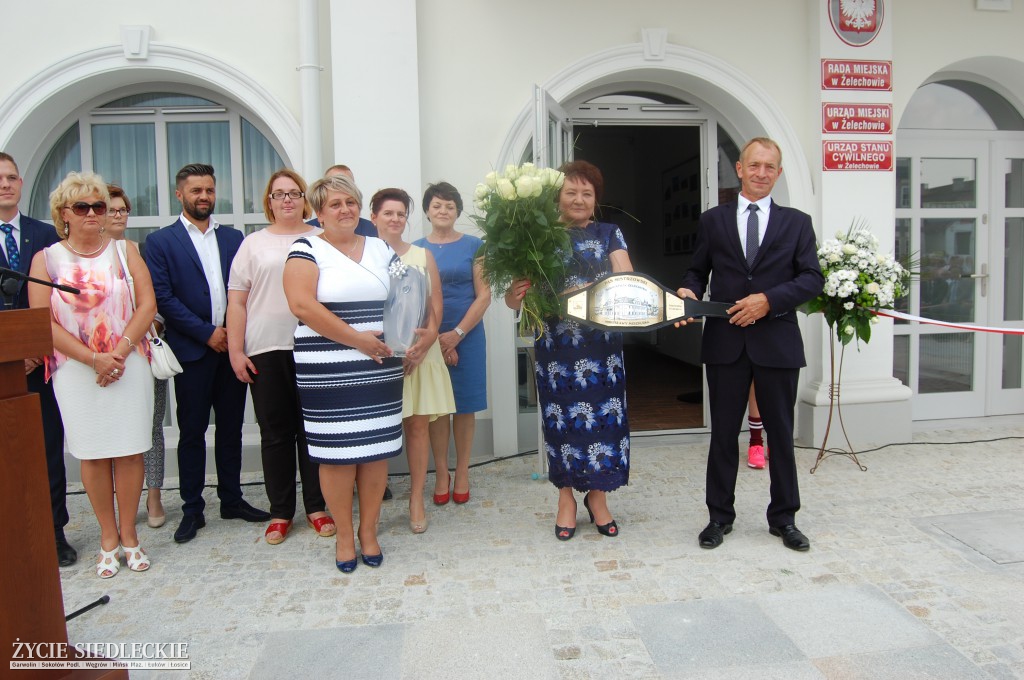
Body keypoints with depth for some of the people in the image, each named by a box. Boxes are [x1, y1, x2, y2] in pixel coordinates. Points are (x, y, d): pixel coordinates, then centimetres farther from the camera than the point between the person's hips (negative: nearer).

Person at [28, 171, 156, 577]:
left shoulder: (125, 251, 7)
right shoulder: (46, 259, 4)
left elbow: (147, 304, -1)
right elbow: (43, 322, -3)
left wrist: (119, 352, -13)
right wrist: (94, 359, -13)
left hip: (129, 365, 1)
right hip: (76, 371, 0)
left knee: (130, 449, 2)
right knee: (92, 453, 4)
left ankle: (128, 535, 16)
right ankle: (108, 537, 18)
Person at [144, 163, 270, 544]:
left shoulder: (233, 238, 11)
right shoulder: (160, 242, 0)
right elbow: (163, 298, -7)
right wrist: (207, 332, -12)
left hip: (231, 347, 3)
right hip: (192, 351, -3)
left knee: (231, 428, 11)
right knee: (192, 432, 4)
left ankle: (232, 499, 23)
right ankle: (192, 510, 15)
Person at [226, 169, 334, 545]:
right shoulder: (254, 243, 9)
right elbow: (237, 301, 6)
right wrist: (236, 351, -2)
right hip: (266, 351, 0)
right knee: (275, 433, 7)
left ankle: (316, 507, 19)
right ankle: (280, 511, 18)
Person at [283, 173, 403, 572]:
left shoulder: (381, 249, 14)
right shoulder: (307, 249, 0)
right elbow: (301, 303, -14)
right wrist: (356, 339, -16)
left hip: (380, 368, 4)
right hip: (328, 371, -4)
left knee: (377, 449, 6)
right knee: (337, 453, 3)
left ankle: (368, 530, 22)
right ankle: (343, 535, 19)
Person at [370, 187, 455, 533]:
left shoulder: (423, 256, 12)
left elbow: (436, 304, 8)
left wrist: (428, 337, -9)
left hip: (420, 349, 3)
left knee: (418, 424, 4)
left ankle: (416, 499, 14)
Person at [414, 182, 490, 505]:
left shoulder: (473, 245, 2)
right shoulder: (416, 249, 7)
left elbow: (484, 295, -2)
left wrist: (457, 334, -12)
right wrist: (432, 337, -8)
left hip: (467, 335, -1)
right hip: (428, 337, 1)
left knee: (464, 405, 5)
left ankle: (462, 473, 18)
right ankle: (441, 473, 17)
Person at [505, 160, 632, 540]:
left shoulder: (609, 235, 8)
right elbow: (518, 296, 0)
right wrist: (514, 295, -25)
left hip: (602, 343, 1)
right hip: (557, 344, -1)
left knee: (603, 415, 3)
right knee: (561, 417, 3)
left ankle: (597, 495, 21)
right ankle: (566, 498, 21)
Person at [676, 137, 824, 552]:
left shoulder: (796, 223, 7)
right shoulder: (712, 221, 9)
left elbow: (813, 278, 0)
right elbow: (698, 270, 11)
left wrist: (769, 299, -14)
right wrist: (689, 290, -12)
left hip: (777, 341, 0)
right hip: (725, 342, 0)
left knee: (781, 433, 9)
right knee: (723, 433, 8)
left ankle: (783, 518, 24)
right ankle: (720, 516, 21)